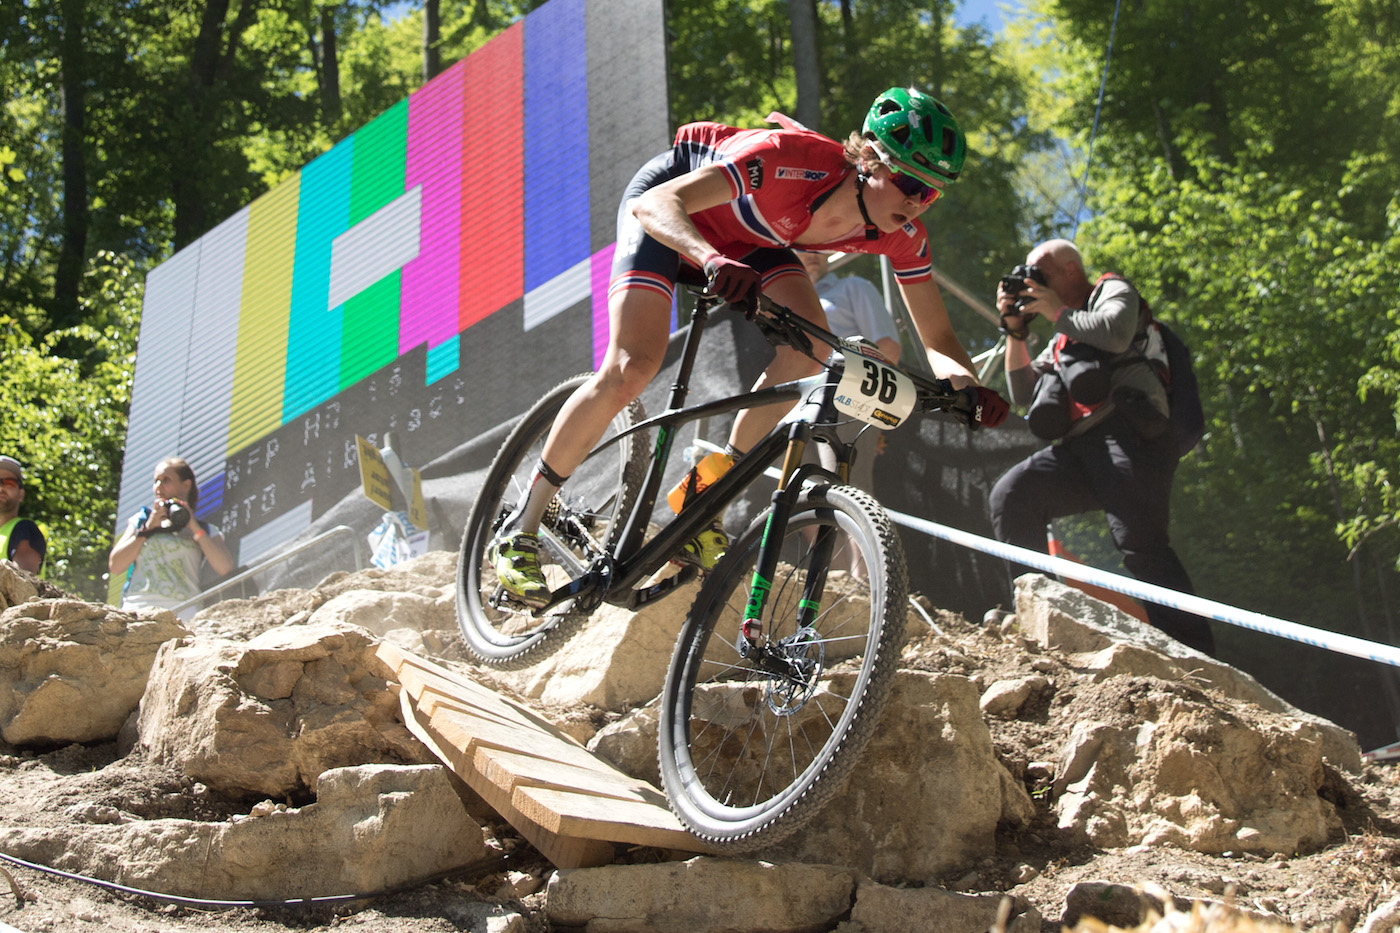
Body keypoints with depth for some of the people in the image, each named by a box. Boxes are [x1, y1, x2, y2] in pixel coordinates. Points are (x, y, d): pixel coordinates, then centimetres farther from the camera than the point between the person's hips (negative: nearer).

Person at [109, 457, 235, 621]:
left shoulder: (204, 530, 19)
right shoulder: (141, 520, 25)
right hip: (137, 609, 1)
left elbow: (224, 567, -1)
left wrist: (194, 527, 2)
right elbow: (115, 566, 12)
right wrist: (147, 529, 7)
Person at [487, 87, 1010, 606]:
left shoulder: (902, 236, -23)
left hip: (743, 236, 5)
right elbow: (655, 204, -44)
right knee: (633, 368, -20)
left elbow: (937, 338, -16)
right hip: (669, 200, -5)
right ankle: (519, 531, -6)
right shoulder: (790, 160, -40)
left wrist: (969, 384, -38)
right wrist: (714, 260, -64)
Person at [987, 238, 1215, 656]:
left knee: (1141, 545, -21)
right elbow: (1023, 393, 29)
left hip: (1127, 433, -7)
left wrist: (1058, 313, 5)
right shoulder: (1062, 340, 37)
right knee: (1010, 495, -15)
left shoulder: (1113, 290, 16)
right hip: (1080, 448, 7)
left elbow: (1116, 333, -8)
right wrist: (1015, 328, 21)